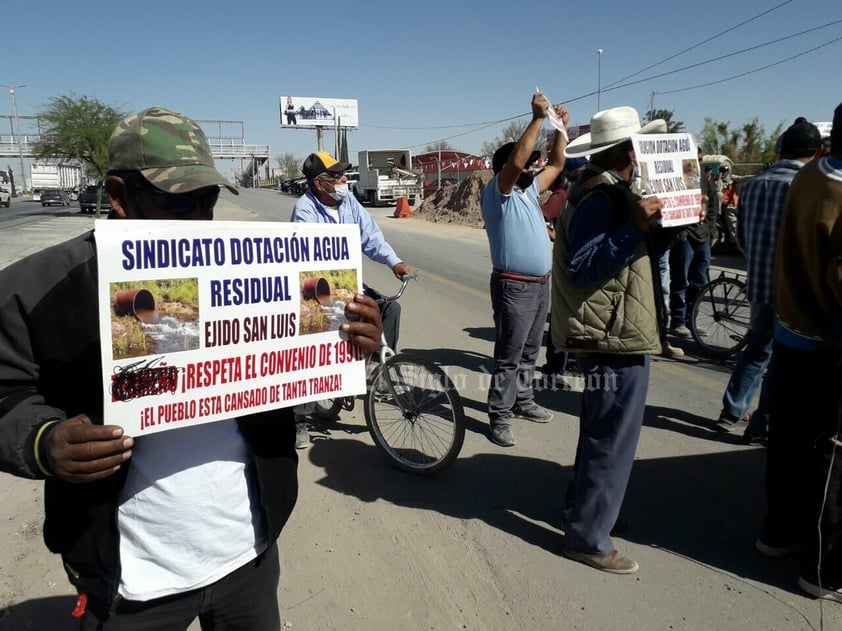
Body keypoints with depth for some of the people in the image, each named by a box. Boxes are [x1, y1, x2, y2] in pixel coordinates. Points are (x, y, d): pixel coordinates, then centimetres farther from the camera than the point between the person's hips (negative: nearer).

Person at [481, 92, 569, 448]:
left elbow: (557, 165, 22)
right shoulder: (497, 193, -8)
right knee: (508, 356, -3)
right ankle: (499, 417, 4)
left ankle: (523, 401, 30)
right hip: (514, 287, -8)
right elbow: (516, 159, -25)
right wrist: (538, 118, -22)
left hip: (541, 285, 8)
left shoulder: (529, 190, 15)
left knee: (529, 353, 17)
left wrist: (560, 127, 13)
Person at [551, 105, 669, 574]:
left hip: (614, 334, 11)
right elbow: (583, 269, -25)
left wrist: (650, 223, 8)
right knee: (613, 439, -1)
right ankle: (588, 538, 12)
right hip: (617, 337, -11)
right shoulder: (601, 196, -18)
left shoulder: (607, 191, 15)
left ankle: (584, 507, 38)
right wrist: (636, 226, -30)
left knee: (602, 433, 22)